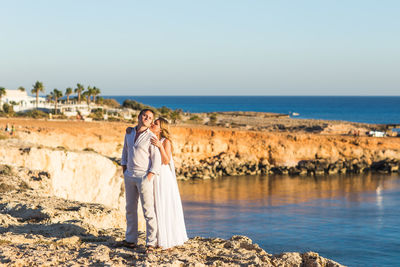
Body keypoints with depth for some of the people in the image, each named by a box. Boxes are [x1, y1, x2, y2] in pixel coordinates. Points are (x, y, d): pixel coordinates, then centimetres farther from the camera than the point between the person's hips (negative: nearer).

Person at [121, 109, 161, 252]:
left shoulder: (151, 137, -9)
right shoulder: (129, 133, 10)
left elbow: (156, 159, -11)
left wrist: (149, 177, -18)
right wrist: (124, 169, 15)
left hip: (144, 176, -6)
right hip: (130, 175, 7)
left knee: (148, 210, -7)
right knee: (130, 208, 12)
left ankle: (151, 243, -2)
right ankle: (131, 240, 21)